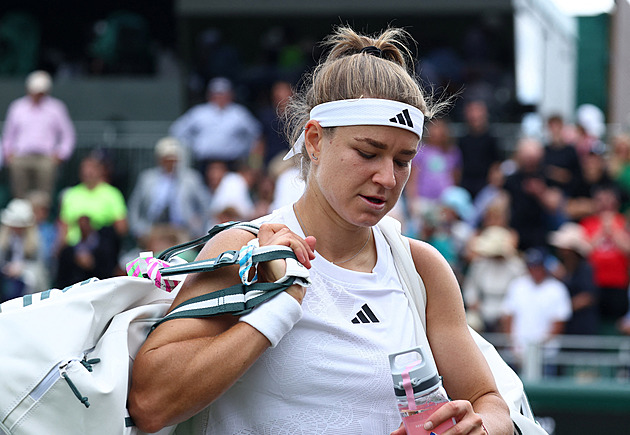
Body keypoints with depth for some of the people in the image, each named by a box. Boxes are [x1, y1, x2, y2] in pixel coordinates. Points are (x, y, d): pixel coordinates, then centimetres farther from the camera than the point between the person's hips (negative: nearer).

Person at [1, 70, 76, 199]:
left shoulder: (56, 108, 9)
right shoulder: (17, 107, 15)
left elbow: (68, 135, 12)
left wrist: (60, 155, 2)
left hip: (45, 158, -2)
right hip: (20, 158, 2)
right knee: (20, 196, -6)